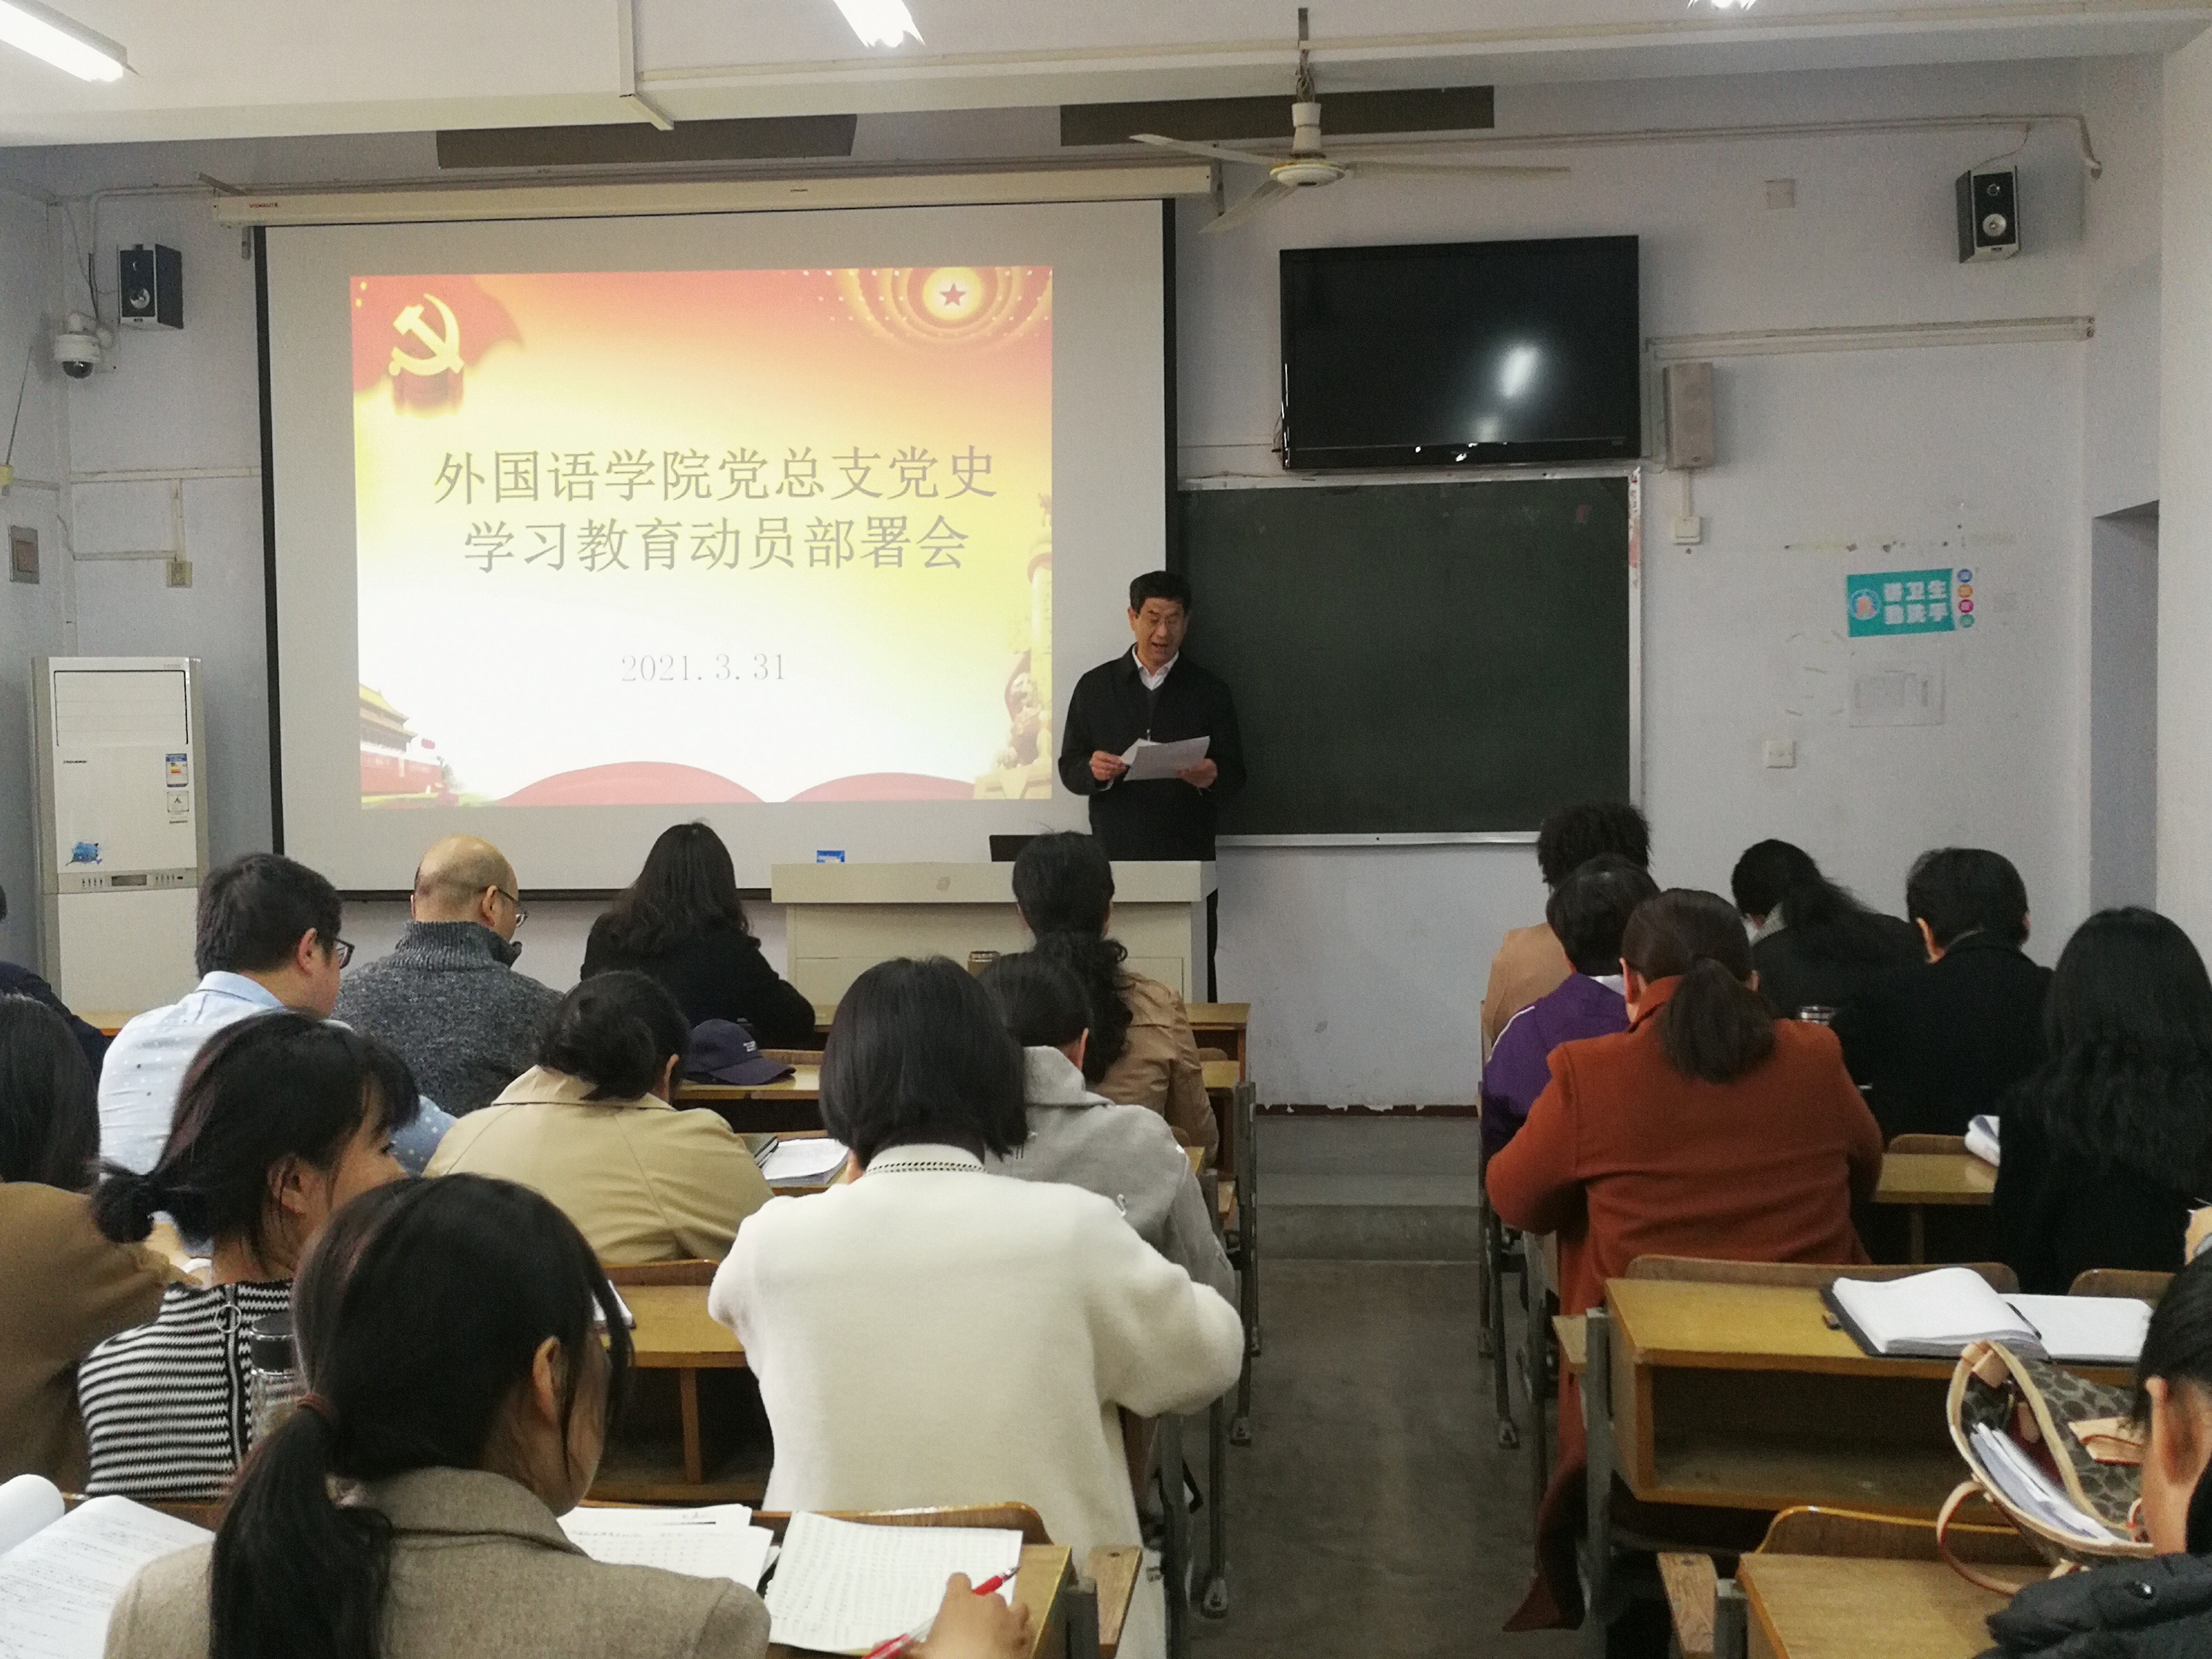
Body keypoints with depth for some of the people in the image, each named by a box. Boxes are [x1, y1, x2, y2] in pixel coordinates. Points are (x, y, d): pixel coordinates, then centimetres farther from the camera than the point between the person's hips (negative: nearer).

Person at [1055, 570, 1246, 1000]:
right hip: (1113, 859, 1)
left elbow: (1235, 778, 8)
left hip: (1188, 860, 0)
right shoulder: (1095, 687, 13)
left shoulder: (1209, 693, 11)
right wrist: (1093, 771, -12)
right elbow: (1068, 769, 10)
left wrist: (1212, 778, -15)